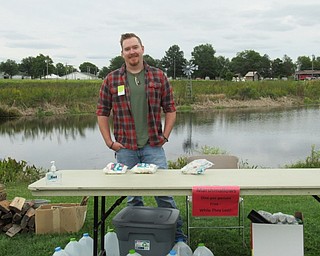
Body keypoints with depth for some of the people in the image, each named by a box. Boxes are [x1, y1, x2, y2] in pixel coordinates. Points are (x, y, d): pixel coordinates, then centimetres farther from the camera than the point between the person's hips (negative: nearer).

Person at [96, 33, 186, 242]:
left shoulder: (159, 77, 4)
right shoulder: (111, 80, 3)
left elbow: (170, 109, 7)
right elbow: (102, 113, 7)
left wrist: (165, 136, -1)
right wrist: (110, 142, 1)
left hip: (153, 147, -1)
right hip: (125, 149, 1)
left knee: (164, 191, 0)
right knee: (132, 197, 10)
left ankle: (177, 234, 14)